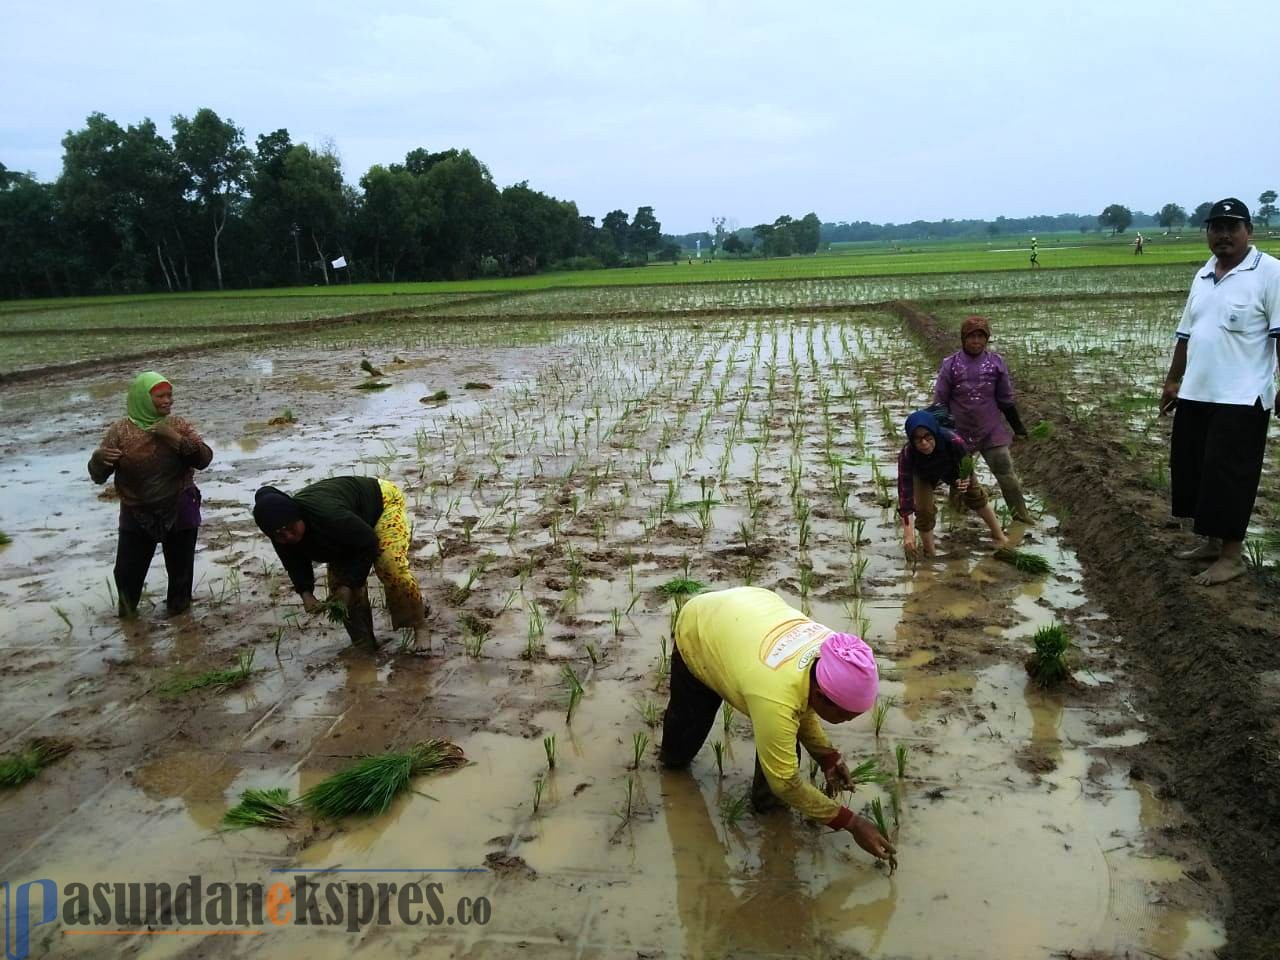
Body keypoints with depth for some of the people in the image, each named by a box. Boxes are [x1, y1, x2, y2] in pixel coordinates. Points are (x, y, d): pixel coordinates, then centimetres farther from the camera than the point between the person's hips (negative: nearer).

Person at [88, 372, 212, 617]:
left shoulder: (179, 426, -4)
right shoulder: (120, 430, -7)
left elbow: (204, 459, -13)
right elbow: (98, 476, -6)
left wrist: (175, 438, -23)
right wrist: (98, 457, -29)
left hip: (179, 513, 0)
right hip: (136, 515, 0)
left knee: (180, 568, 11)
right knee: (127, 570, 9)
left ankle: (178, 608, 37)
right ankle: (126, 610, 38)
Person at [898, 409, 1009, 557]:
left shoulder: (953, 441, -43)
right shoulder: (907, 455, -43)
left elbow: (967, 467, -22)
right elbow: (905, 492, -41)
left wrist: (964, 480, -47)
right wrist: (908, 534, -46)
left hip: (952, 467, 1)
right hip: (924, 475, -1)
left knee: (975, 496, 3)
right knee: (924, 511, -13)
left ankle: (999, 536, 24)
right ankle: (929, 555, 5)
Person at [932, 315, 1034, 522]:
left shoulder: (996, 362, -3)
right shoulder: (950, 365, -7)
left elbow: (1005, 399, 7)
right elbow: (939, 402, -1)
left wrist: (1017, 426, 10)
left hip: (992, 433, 0)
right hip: (959, 434, 0)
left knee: (1007, 476, -3)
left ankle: (1022, 517, 11)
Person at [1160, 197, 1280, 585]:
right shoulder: (1203, 275, 14)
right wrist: (1173, 380, 20)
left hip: (1241, 399, -8)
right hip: (1195, 395, 8)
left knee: (1229, 477, -4)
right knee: (1192, 471, 12)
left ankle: (1231, 556, 7)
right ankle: (1210, 542, 27)